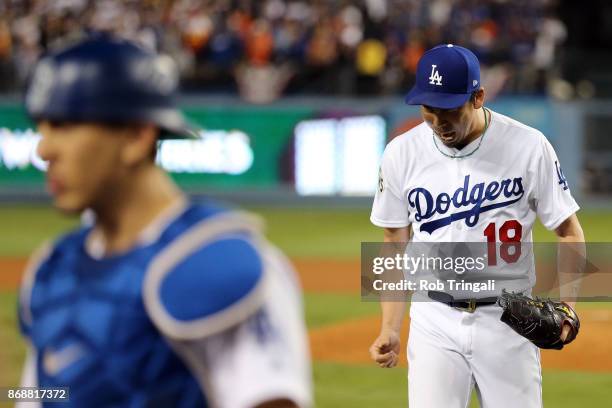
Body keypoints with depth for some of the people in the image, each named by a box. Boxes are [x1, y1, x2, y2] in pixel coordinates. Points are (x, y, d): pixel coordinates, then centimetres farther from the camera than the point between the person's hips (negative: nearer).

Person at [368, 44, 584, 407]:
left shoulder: (528, 147, -9)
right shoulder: (402, 154, -2)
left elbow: (569, 232, -2)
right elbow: (396, 246, 9)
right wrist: (390, 330, 4)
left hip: (508, 321, -1)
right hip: (435, 322, 1)